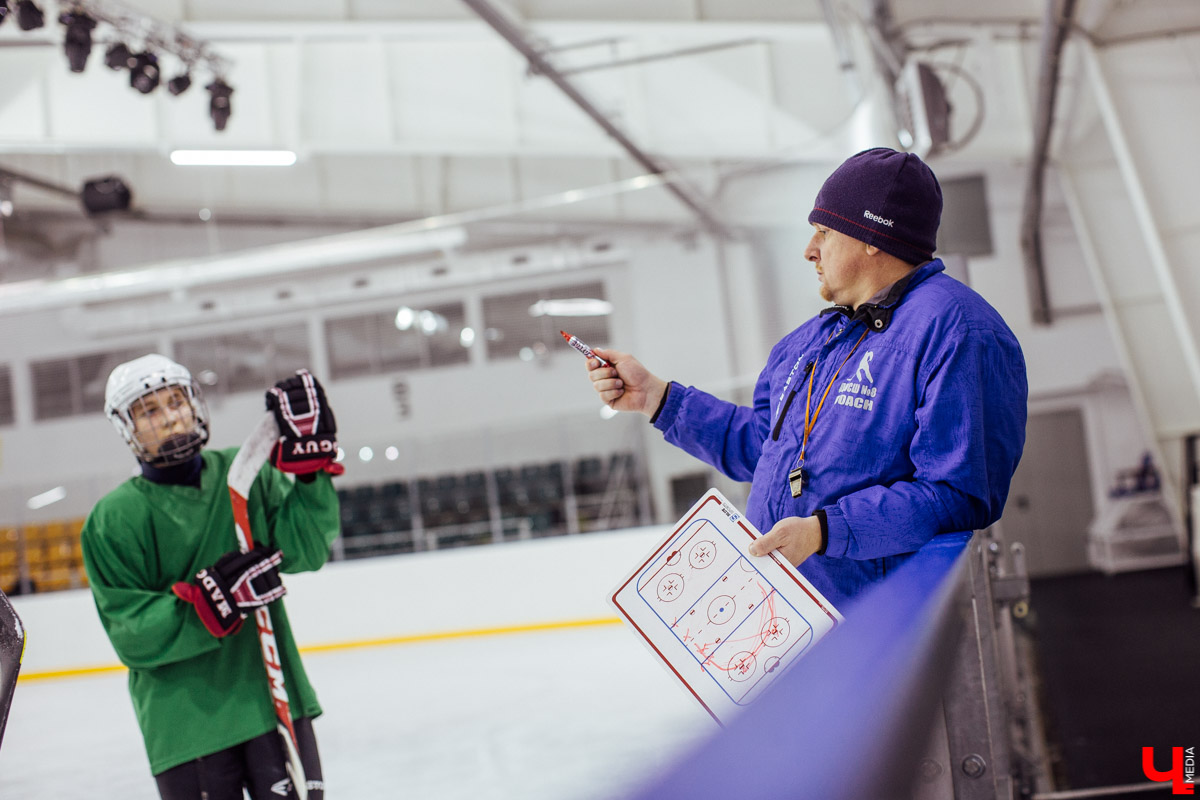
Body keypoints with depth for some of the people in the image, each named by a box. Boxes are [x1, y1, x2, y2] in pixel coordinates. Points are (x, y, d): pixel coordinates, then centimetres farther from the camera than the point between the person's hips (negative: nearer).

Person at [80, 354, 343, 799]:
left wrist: (310, 465, -17)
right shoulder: (114, 519, -5)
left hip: (272, 698, 3)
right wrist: (208, 600, -26)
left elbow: (305, 550, -6)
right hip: (185, 724, -3)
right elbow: (131, 635, -11)